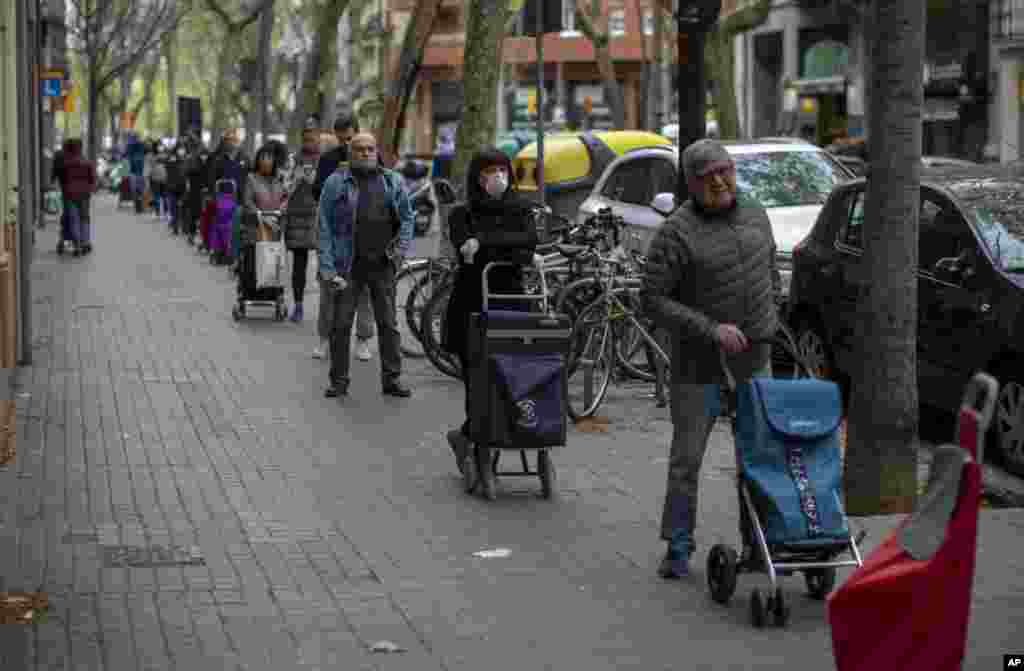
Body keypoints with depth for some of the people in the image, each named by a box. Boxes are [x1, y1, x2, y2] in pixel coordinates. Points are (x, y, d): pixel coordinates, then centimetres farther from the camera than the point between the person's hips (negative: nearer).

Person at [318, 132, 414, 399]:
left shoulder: (392, 181, 7)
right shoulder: (336, 182, -1)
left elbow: (407, 217, 14)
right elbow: (325, 225, -2)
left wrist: (401, 247, -2)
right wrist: (327, 266, -9)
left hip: (382, 265, 2)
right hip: (349, 266, -2)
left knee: (388, 324, 6)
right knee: (341, 324, 2)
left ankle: (392, 379, 14)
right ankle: (339, 380, 11)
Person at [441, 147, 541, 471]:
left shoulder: (520, 210, 11)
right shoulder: (462, 214, 4)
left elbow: (530, 239, -9)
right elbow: (467, 251, -13)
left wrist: (485, 241, -18)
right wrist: (518, 253, -14)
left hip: (509, 302, 2)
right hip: (471, 307, -2)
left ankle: (467, 435, 17)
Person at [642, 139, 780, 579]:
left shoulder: (756, 217, 7)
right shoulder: (676, 233, -13)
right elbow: (654, 299, -17)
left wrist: (767, 320, 15)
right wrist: (710, 329, -22)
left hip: (755, 360, 5)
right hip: (700, 363, -5)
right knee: (687, 459, 2)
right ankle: (678, 549, 13)